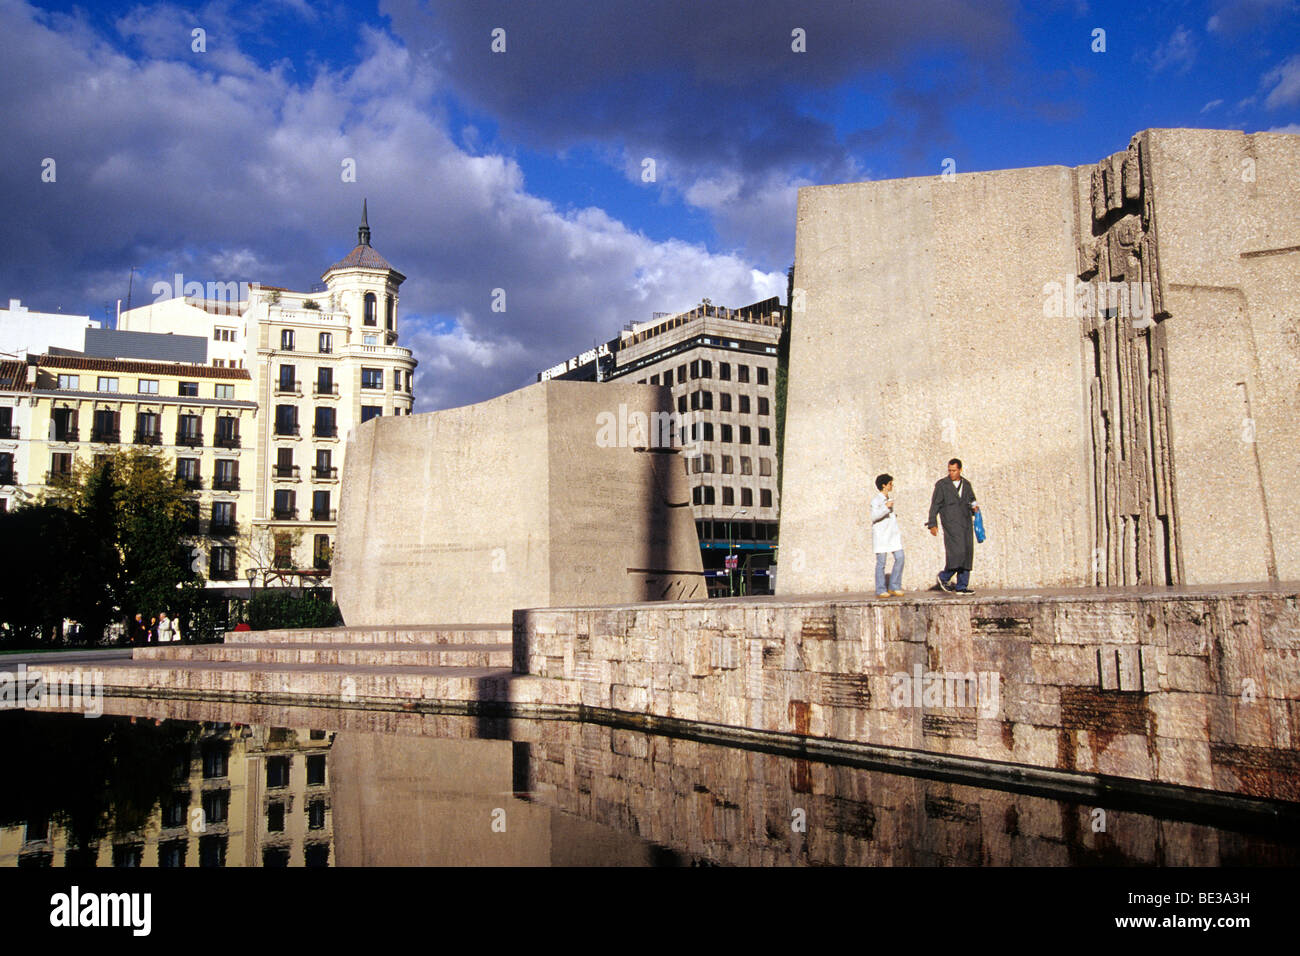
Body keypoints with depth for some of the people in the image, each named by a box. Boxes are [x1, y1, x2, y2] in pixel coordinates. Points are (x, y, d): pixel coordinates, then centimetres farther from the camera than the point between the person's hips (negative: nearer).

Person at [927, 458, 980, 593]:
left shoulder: (966, 484, 15)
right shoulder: (941, 484, 1)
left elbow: (972, 500, 26)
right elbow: (935, 505, 1)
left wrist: (974, 507, 2)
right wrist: (932, 524, -5)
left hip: (966, 523, 5)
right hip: (951, 524, -5)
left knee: (967, 553, 1)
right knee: (958, 552, -17)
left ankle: (962, 586, 6)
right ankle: (943, 577, 2)